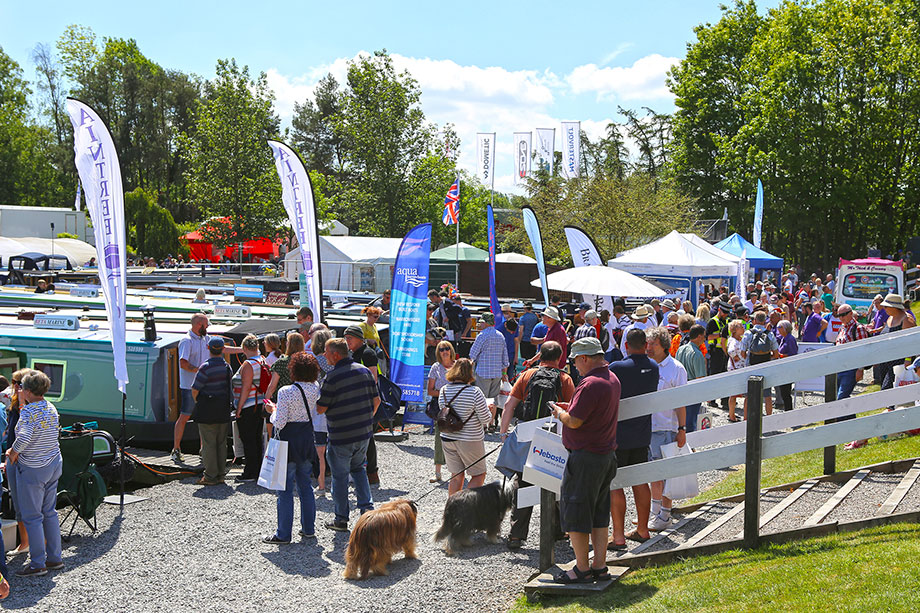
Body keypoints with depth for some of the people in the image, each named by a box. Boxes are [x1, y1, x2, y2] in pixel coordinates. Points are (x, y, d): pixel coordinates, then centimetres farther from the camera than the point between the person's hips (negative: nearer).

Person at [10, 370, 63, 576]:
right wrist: (23, 405, 10)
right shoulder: (51, 408, 4)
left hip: (33, 470, -8)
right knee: (49, 512, 16)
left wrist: (14, 453, -16)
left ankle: (37, 564, 8)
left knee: (32, 517, 2)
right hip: (54, 464, 8)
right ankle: (55, 558, 22)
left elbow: (23, 437, -33)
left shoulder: (29, 410, -20)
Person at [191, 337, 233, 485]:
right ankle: (221, 474, 17)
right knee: (221, 443, 13)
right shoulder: (227, 366, 4)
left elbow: (194, 390, -13)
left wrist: (197, 401, 6)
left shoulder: (206, 368, -16)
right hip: (224, 411, 6)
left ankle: (211, 476, 2)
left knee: (208, 444, -1)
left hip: (207, 412, -6)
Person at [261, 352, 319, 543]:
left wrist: (272, 410, 1)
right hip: (308, 438, 6)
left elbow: (279, 422, -18)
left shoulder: (286, 392, -18)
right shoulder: (314, 389, 0)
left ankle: (283, 533, 8)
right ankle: (309, 529, 23)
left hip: (289, 440, -6)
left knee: (285, 488, 2)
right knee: (305, 485, 16)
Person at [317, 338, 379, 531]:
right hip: (364, 433, 6)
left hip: (341, 437, -6)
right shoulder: (365, 371, 1)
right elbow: (376, 401, 7)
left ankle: (341, 519, 15)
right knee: (358, 468, 24)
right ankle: (367, 506, 14)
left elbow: (320, 409, -14)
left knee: (340, 476, 7)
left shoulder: (332, 378, -18)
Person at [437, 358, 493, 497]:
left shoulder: (443, 390, -1)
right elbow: (486, 419, -12)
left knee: (456, 475, 16)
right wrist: (492, 413, 9)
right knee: (479, 475, 9)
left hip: (447, 438, 5)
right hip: (470, 441, -5)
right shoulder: (474, 391, -17)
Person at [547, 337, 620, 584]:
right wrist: (571, 406, 16)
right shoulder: (612, 379, 10)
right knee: (599, 514, 15)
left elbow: (574, 422, -22)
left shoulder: (590, 384, -21)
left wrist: (559, 412, -3)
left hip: (585, 457, -9)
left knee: (575, 513, 1)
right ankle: (599, 567, 19)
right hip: (607, 454, 9)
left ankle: (582, 569, 6)